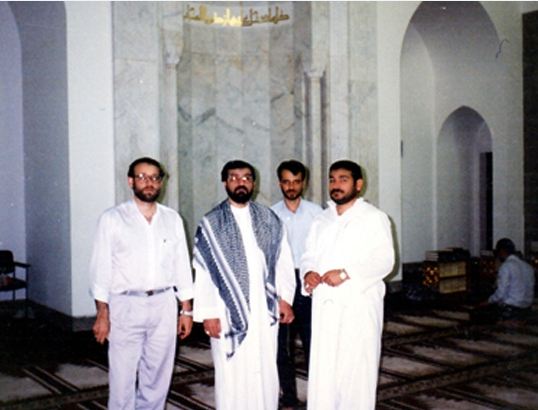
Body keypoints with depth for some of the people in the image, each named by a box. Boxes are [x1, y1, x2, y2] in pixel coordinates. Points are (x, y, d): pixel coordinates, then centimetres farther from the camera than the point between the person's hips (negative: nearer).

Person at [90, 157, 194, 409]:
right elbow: (101, 267, -3)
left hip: (164, 305, 3)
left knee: (158, 376, 10)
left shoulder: (172, 219, 7)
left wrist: (186, 310, 7)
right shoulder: (113, 218, -2)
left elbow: (182, 265, 9)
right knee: (123, 377, 1)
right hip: (126, 305, -3)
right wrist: (102, 313, -8)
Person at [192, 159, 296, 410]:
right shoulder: (210, 224, -2)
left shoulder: (270, 220, 7)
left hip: (264, 310, 3)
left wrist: (284, 298, 1)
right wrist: (208, 313, -8)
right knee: (232, 374, 4)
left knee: (265, 370, 9)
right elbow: (203, 271, -4)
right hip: (229, 312, -3)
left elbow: (283, 260, 8)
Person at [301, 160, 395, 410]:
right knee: (322, 368, 4)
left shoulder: (373, 218, -1)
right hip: (324, 304, 5)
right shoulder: (321, 220, 17)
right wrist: (308, 272, -6)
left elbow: (384, 261, -9)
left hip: (359, 305, -5)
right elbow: (309, 256, 18)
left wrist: (345, 273, -20)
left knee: (356, 369, -2)